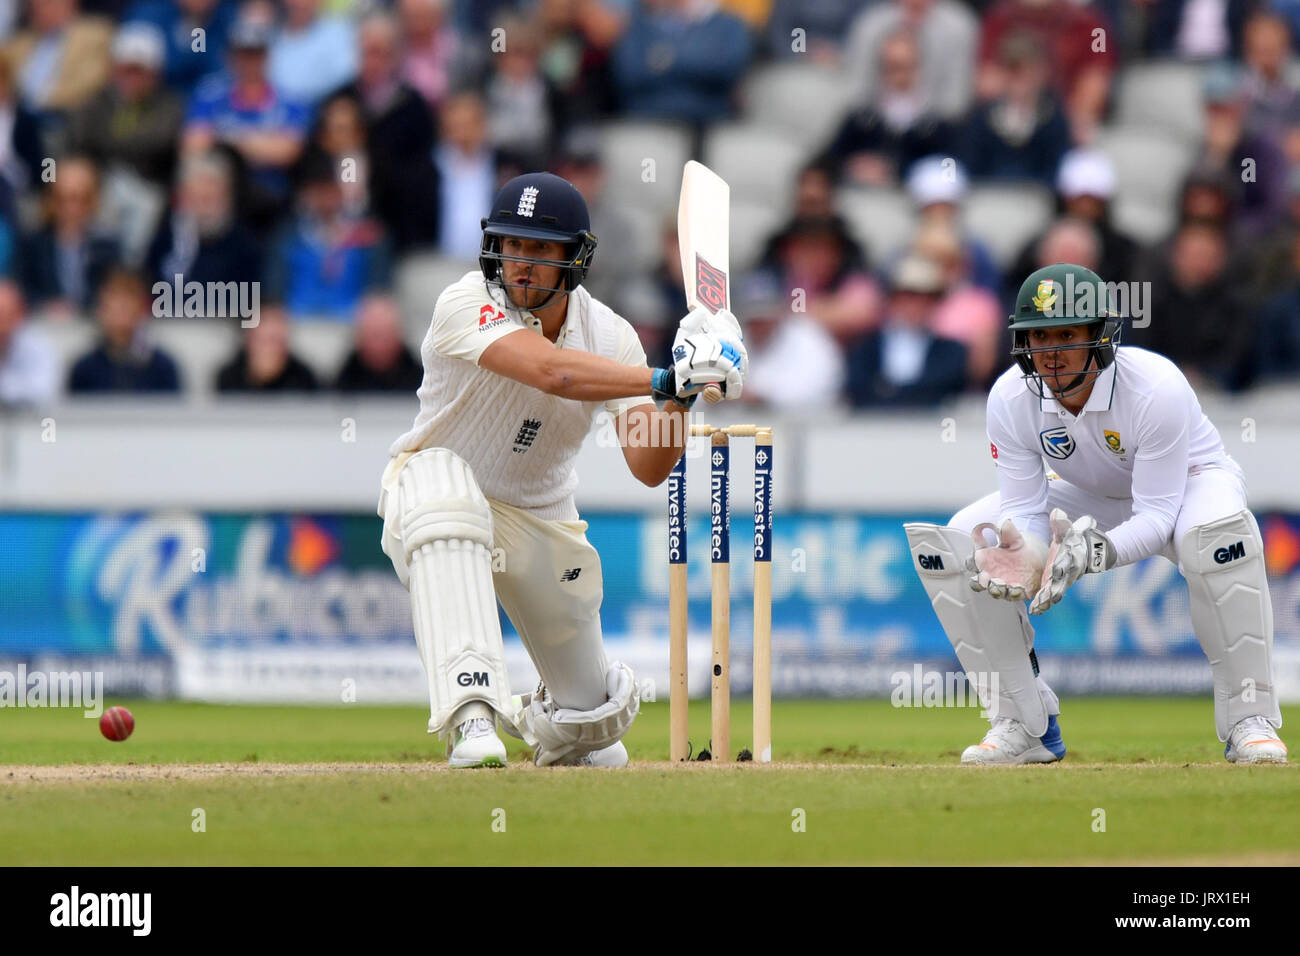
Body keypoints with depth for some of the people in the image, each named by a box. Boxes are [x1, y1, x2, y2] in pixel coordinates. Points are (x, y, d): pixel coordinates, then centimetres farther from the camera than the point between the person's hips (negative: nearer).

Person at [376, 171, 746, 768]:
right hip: (432, 494, -4)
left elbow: (649, 468, -17)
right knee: (441, 475, -43)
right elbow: (551, 371, -41)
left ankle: (542, 720, 47)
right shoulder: (467, 305, -23)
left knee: (595, 721, 4)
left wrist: (681, 398, -35)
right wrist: (667, 380, -47)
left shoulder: (608, 334, -10)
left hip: (541, 519, 4)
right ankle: (470, 715, -50)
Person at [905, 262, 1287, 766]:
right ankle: (1024, 724, -6)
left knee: (1217, 531, -41)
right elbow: (1024, 509, -19)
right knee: (960, 543, -17)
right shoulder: (1010, 398, -23)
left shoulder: (1158, 388, -35)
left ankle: (1249, 718, -28)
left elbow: (1158, 516, -34)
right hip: (1089, 498, 4)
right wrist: (1021, 555, -43)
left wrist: (1095, 552, -53)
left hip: (1189, 481, -4)